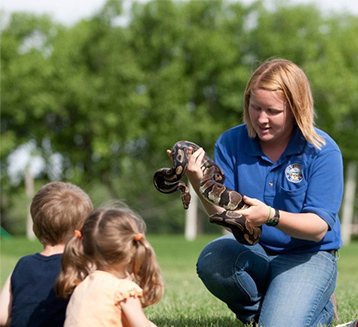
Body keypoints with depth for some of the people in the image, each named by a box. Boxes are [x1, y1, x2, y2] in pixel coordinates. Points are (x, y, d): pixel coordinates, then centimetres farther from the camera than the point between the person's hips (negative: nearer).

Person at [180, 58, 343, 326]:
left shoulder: (322, 151, -12)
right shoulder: (231, 143, -3)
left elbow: (319, 228, -17)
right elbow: (224, 213, -11)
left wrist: (271, 216, -36)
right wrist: (201, 186, -33)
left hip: (307, 256, -3)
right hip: (253, 251, 3)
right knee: (212, 260, -30)